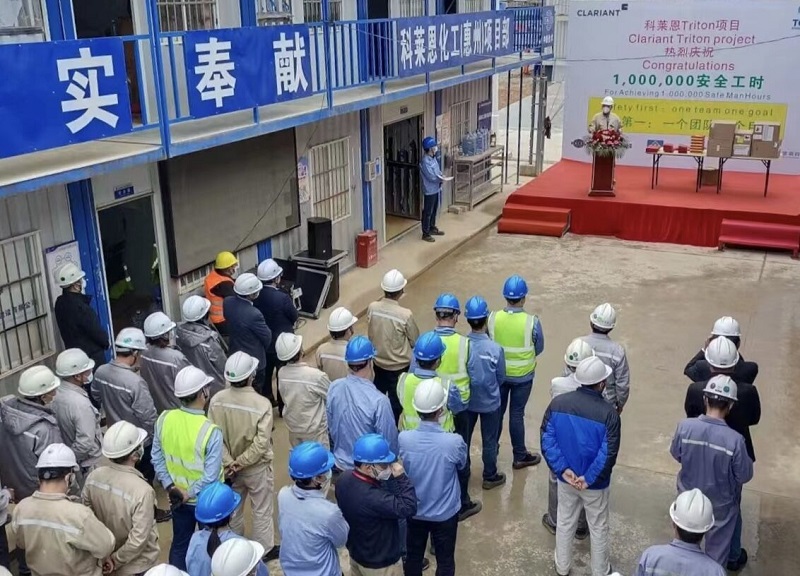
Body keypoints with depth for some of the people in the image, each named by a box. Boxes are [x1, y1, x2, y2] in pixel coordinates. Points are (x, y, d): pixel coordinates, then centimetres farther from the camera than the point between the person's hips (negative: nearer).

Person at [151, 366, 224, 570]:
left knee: (180, 543, 23)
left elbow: (157, 458, -3)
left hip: (177, 496, 5)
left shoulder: (164, 419, -14)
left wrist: (169, 485, -1)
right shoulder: (211, 431, -29)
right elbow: (210, 477, -26)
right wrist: (189, 494, -13)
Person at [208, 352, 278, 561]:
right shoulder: (262, 404, -26)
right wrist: (240, 463, -16)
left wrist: (229, 463, -11)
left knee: (233, 508, 25)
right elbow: (261, 444, -26)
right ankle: (265, 549, 33)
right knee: (261, 510, 17)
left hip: (228, 466, 4)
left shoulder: (216, 400, -15)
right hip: (257, 467, -4)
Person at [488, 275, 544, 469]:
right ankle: (520, 457, 25)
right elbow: (539, 348, -6)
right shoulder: (532, 322, -22)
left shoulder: (492, 318, -16)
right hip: (522, 376, -2)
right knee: (516, 414, 11)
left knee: (497, 412, 18)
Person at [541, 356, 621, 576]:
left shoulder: (557, 403, -12)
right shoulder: (608, 413, -23)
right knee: (598, 528, 19)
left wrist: (563, 469, -11)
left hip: (565, 477, 3)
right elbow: (608, 454, -23)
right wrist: (590, 478, -14)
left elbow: (547, 439, -12)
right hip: (595, 482, -3)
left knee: (565, 523, 23)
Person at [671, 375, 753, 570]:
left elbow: (676, 454, -6)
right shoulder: (735, 439, -33)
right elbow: (745, 476, -18)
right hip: (720, 502, -3)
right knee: (718, 542, 26)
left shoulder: (685, 426, -25)